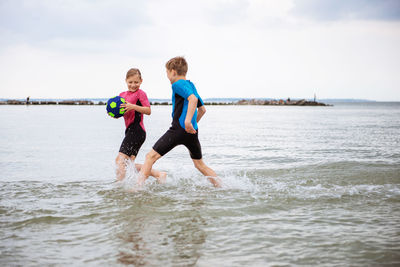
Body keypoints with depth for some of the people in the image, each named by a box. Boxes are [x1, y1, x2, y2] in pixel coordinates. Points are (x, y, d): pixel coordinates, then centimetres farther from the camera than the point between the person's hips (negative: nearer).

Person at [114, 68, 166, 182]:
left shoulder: (140, 93, -5)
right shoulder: (123, 94, 18)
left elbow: (148, 111, -14)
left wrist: (133, 106, -24)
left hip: (136, 130, -9)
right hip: (130, 131, 9)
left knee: (120, 160, -14)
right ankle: (159, 174, 9)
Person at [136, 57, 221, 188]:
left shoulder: (178, 84, -4)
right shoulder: (191, 85, 21)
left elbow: (193, 98, -22)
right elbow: (202, 109, 27)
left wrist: (187, 120, -29)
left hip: (179, 128, -8)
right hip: (192, 132, 8)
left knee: (151, 156, -6)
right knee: (200, 164, 20)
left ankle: (138, 187, -13)